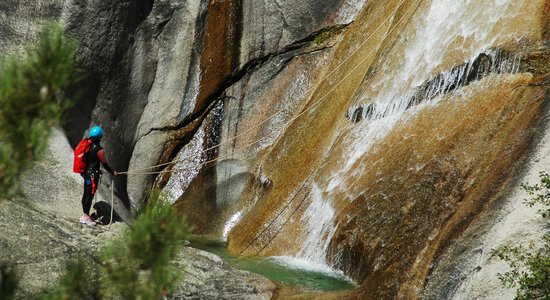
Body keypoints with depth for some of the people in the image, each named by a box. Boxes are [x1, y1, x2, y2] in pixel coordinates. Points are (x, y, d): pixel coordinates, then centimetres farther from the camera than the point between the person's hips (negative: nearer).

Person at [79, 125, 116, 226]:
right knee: (90, 195, 0)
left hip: (85, 172, 8)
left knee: (86, 194, 16)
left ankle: (85, 215, 27)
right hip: (93, 174, -8)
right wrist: (113, 172, 4)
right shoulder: (99, 149, -21)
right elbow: (105, 164, -12)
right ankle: (86, 217, 6)